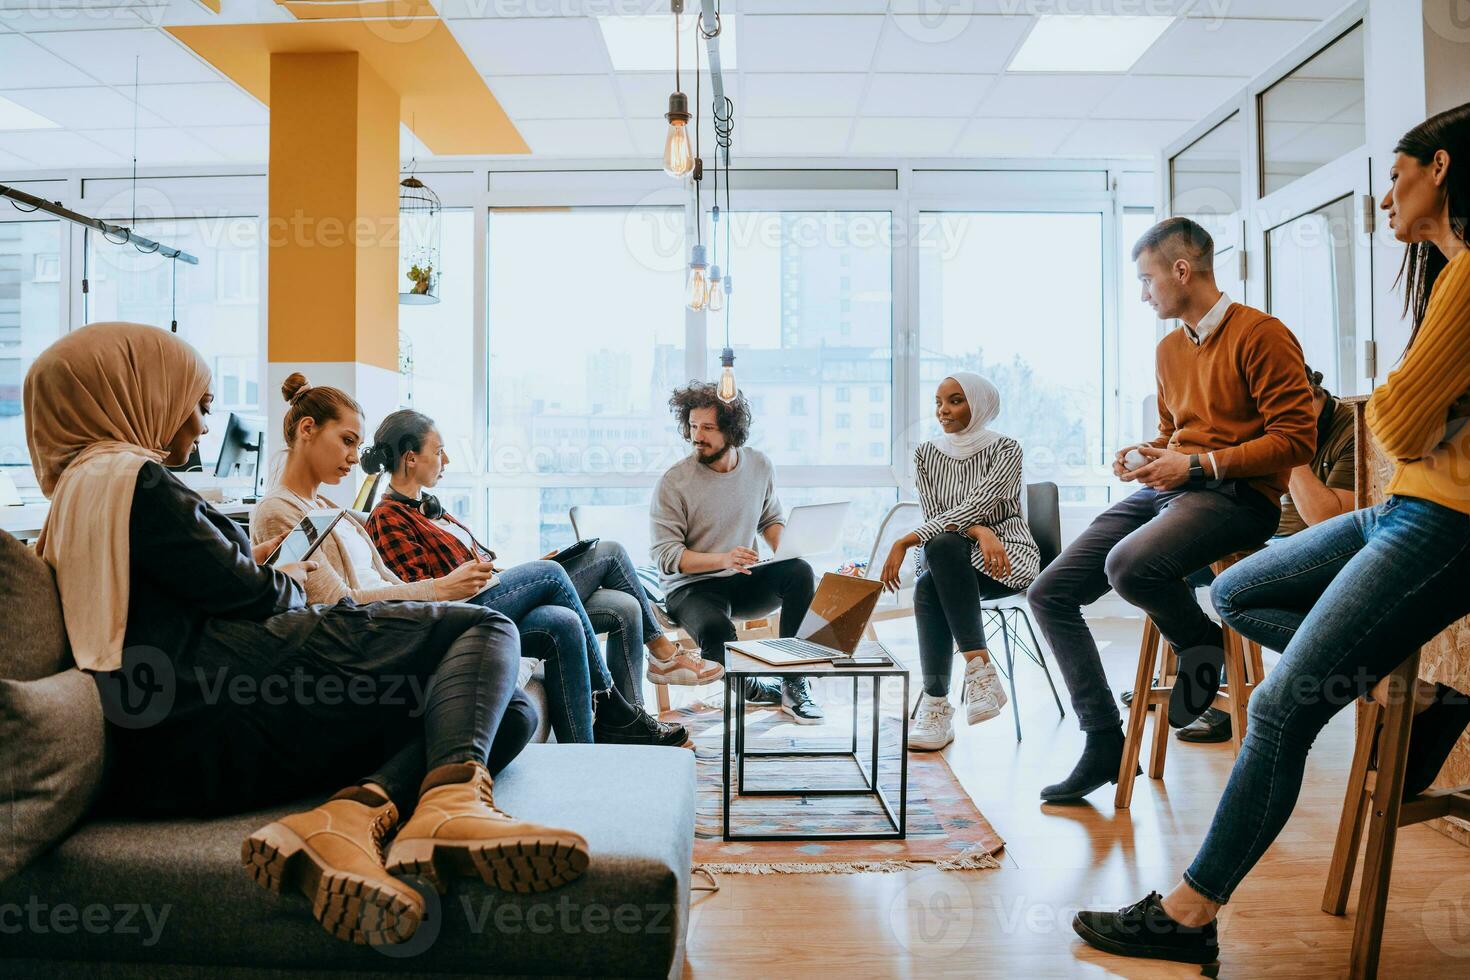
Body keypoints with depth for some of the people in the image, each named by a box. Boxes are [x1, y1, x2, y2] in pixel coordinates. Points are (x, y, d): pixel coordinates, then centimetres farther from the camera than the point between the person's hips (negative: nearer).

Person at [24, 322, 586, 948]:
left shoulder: (73, 493, 26)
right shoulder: (130, 476, -5)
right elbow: (249, 595, -4)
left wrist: (247, 563, 35)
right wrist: (286, 580, 17)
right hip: (216, 705, -9)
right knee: (483, 629, -7)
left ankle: (350, 814, -23)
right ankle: (455, 799, -34)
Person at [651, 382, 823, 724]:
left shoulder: (759, 465, 1)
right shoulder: (674, 481, -13)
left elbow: (771, 519, 18)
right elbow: (666, 557, -15)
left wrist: (784, 547, -6)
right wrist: (722, 559, -30)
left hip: (744, 580, 4)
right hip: (692, 587, -4)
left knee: (799, 571, -26)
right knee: (716, 632, -37)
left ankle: (794, 685, -18)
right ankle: (752, 688, -1)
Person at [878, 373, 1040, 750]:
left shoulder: (1006, 449, -6)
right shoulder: (926, 453, 7)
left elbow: (974, 506, -19)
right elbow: (935, 516, -1)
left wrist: (906, 541, -28)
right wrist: (979, 531, -23)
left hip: (1009, 554, -3)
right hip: (953, 563, 4)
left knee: (942, 546, -35)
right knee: (927, 587, -33)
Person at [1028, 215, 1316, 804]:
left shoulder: (1261, 335, -6)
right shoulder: (1169, 349, 18)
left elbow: (1296, 439, -12)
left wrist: (1199, 465, -17)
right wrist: (1144, 457, 8)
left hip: (1236, 496, -8)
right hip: (1167, 489, 8)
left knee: (1129, 565, -38)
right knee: (1049, 593, -5)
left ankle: (1201, 645, -4)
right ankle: (1103, 742, 0)